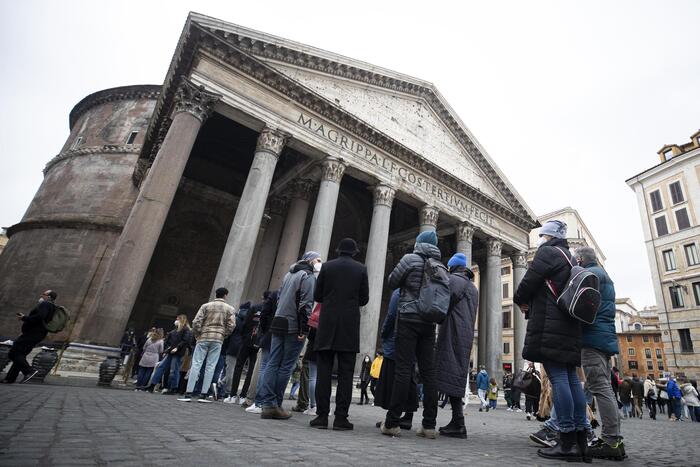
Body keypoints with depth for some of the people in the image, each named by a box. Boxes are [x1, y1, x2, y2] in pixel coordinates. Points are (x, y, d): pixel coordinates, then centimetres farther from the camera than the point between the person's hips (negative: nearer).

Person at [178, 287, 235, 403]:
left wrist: (197, 335, 10)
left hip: (203, 337, 0)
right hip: (218, 339, 0)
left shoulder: (206, 306, 6)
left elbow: (196, 322, -2)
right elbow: (231, 326, -3)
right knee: (210, 366, 3)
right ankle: (204, 395, 3)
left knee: (196, 364, 2)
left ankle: (189, 393, -2)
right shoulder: (229, 309, 5)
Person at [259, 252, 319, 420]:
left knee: (273, 364, 5)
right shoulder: (308, 276, -5)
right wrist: (304, 330, -17)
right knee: (286, 367, -1)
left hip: (279, 325, 7)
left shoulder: (288, 274, 20)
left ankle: (268, 404, 5)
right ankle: (275, 405, 4)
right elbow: (305, 304, -15)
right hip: (294, 328, -7)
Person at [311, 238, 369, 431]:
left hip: (327, 324, 1)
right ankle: (341, 417, 3)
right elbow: (364, 299, 3)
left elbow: (317, 296, 6)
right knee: (345, 373, 3)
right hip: (349, 326, 0)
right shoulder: (361, 269, 3)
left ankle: (322, 415, 4)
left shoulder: (327, 266, 5)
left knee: (323, 371, 4)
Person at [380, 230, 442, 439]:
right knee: (428, 371, 6)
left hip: (409, 318, -5)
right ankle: (429, 425, 9)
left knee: (403, 369, -5)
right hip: (429, 322, 5)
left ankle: (392, 422, -2)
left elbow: (392, 283, 1)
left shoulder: (410, 259, -4)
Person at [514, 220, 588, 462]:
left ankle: (568, 442, -9)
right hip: (570, 326, 9)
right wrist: (532, 303, 19)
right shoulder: (569, 258, 26)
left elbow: (528, 283, -9)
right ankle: (580, 439, 10)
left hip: (549, 325, -9)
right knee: (571, 378, 8)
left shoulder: (547, 252, -3)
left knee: (558, 379, -10)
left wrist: (520, 301, 10)